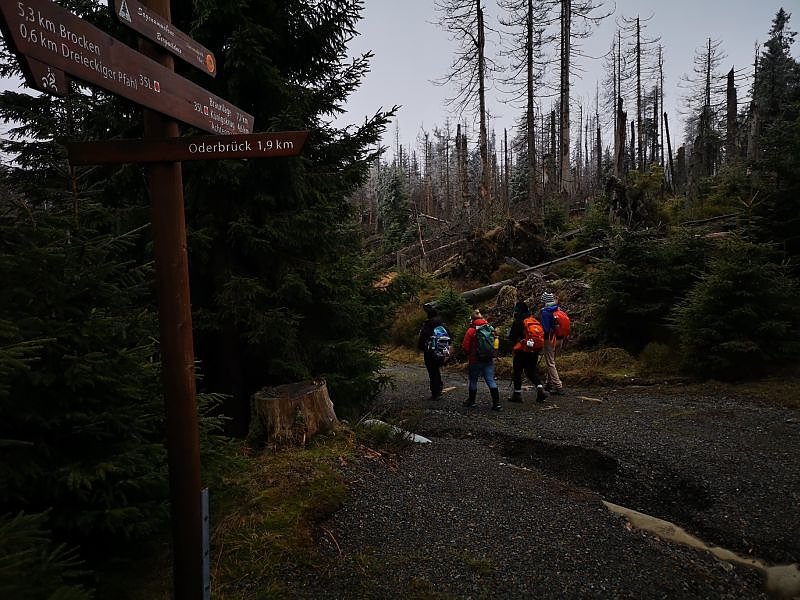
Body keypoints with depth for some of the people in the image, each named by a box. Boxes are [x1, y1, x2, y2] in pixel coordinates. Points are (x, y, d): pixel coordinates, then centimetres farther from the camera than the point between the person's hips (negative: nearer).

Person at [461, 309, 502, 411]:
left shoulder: (471, 330, -11)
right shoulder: (490, 328, 3)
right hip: (489, 360, 4)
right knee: (491, 380, 2)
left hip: (475, 360, -4)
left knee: (473, 380, 12)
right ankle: (496, 403, -4)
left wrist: (469, 354, 9)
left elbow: (465, 347, -9)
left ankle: (471, 401, 25)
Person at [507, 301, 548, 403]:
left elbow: (512, 336, -10)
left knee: (517, 372, 6)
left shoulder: (518, 322, -12)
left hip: (521, 351, -6)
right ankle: (540, 388, -2)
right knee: (532, 371, 16)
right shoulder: (535, 320, 7)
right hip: (535, 350, 6)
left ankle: (517, 393, 9)